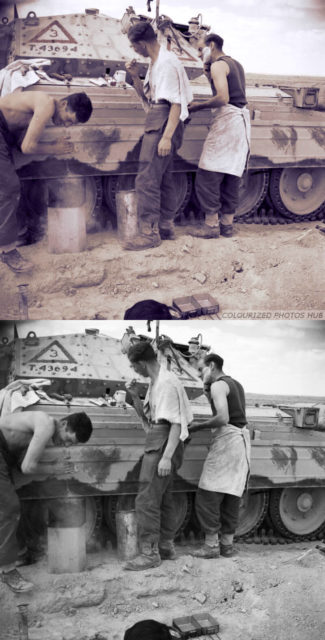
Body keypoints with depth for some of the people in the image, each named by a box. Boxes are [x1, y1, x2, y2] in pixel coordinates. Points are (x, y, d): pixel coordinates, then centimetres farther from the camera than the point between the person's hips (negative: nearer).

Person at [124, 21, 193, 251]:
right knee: (164, 177, 14)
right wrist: (136, 77, 7)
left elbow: (177, 103, -20)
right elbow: (147, 97, 24)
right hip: (157, 124, 11)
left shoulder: (167, 63, -15)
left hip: (164, 124, -11)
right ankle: (166, 226, 22)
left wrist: (166, 136, -25)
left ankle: (149, 232, -10)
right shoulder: (155, 63, 16)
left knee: (147, 179, -12)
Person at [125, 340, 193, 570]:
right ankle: (167, 546, 28)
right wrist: (135, 396, 4)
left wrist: (166, 456, -25)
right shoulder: (155, 382, 13)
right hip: (157, 441, 11)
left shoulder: (167, 383, -17)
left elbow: (176, 423, -21)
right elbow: (146, 417, 20)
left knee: (147, 499, -9)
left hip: (163, 443, -11)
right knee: (163, 498, 18)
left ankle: (149, 552, -4)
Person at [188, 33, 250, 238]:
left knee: (207, 176, -7)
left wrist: (199, 106, -10)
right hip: (243, 119, 10)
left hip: (227, 120, -10)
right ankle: (227, 223, 12)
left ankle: (211, 225, -8)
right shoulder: (237, 65, 20)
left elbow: (223, 99, -20)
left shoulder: (218, 65, -8)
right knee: (232, 176, 10)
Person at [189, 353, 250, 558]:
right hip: (243, 438, 9)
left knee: (207, 496, -5)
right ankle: (228, 544, 12)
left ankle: (211, 545, -6)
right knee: (232, 494, 10)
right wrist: (208, 392, 17)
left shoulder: (218, 385, -9)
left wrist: (198, 426, -10)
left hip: (226, 439, -9)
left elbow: (223, 418, -21)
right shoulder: (237, 385, 20)